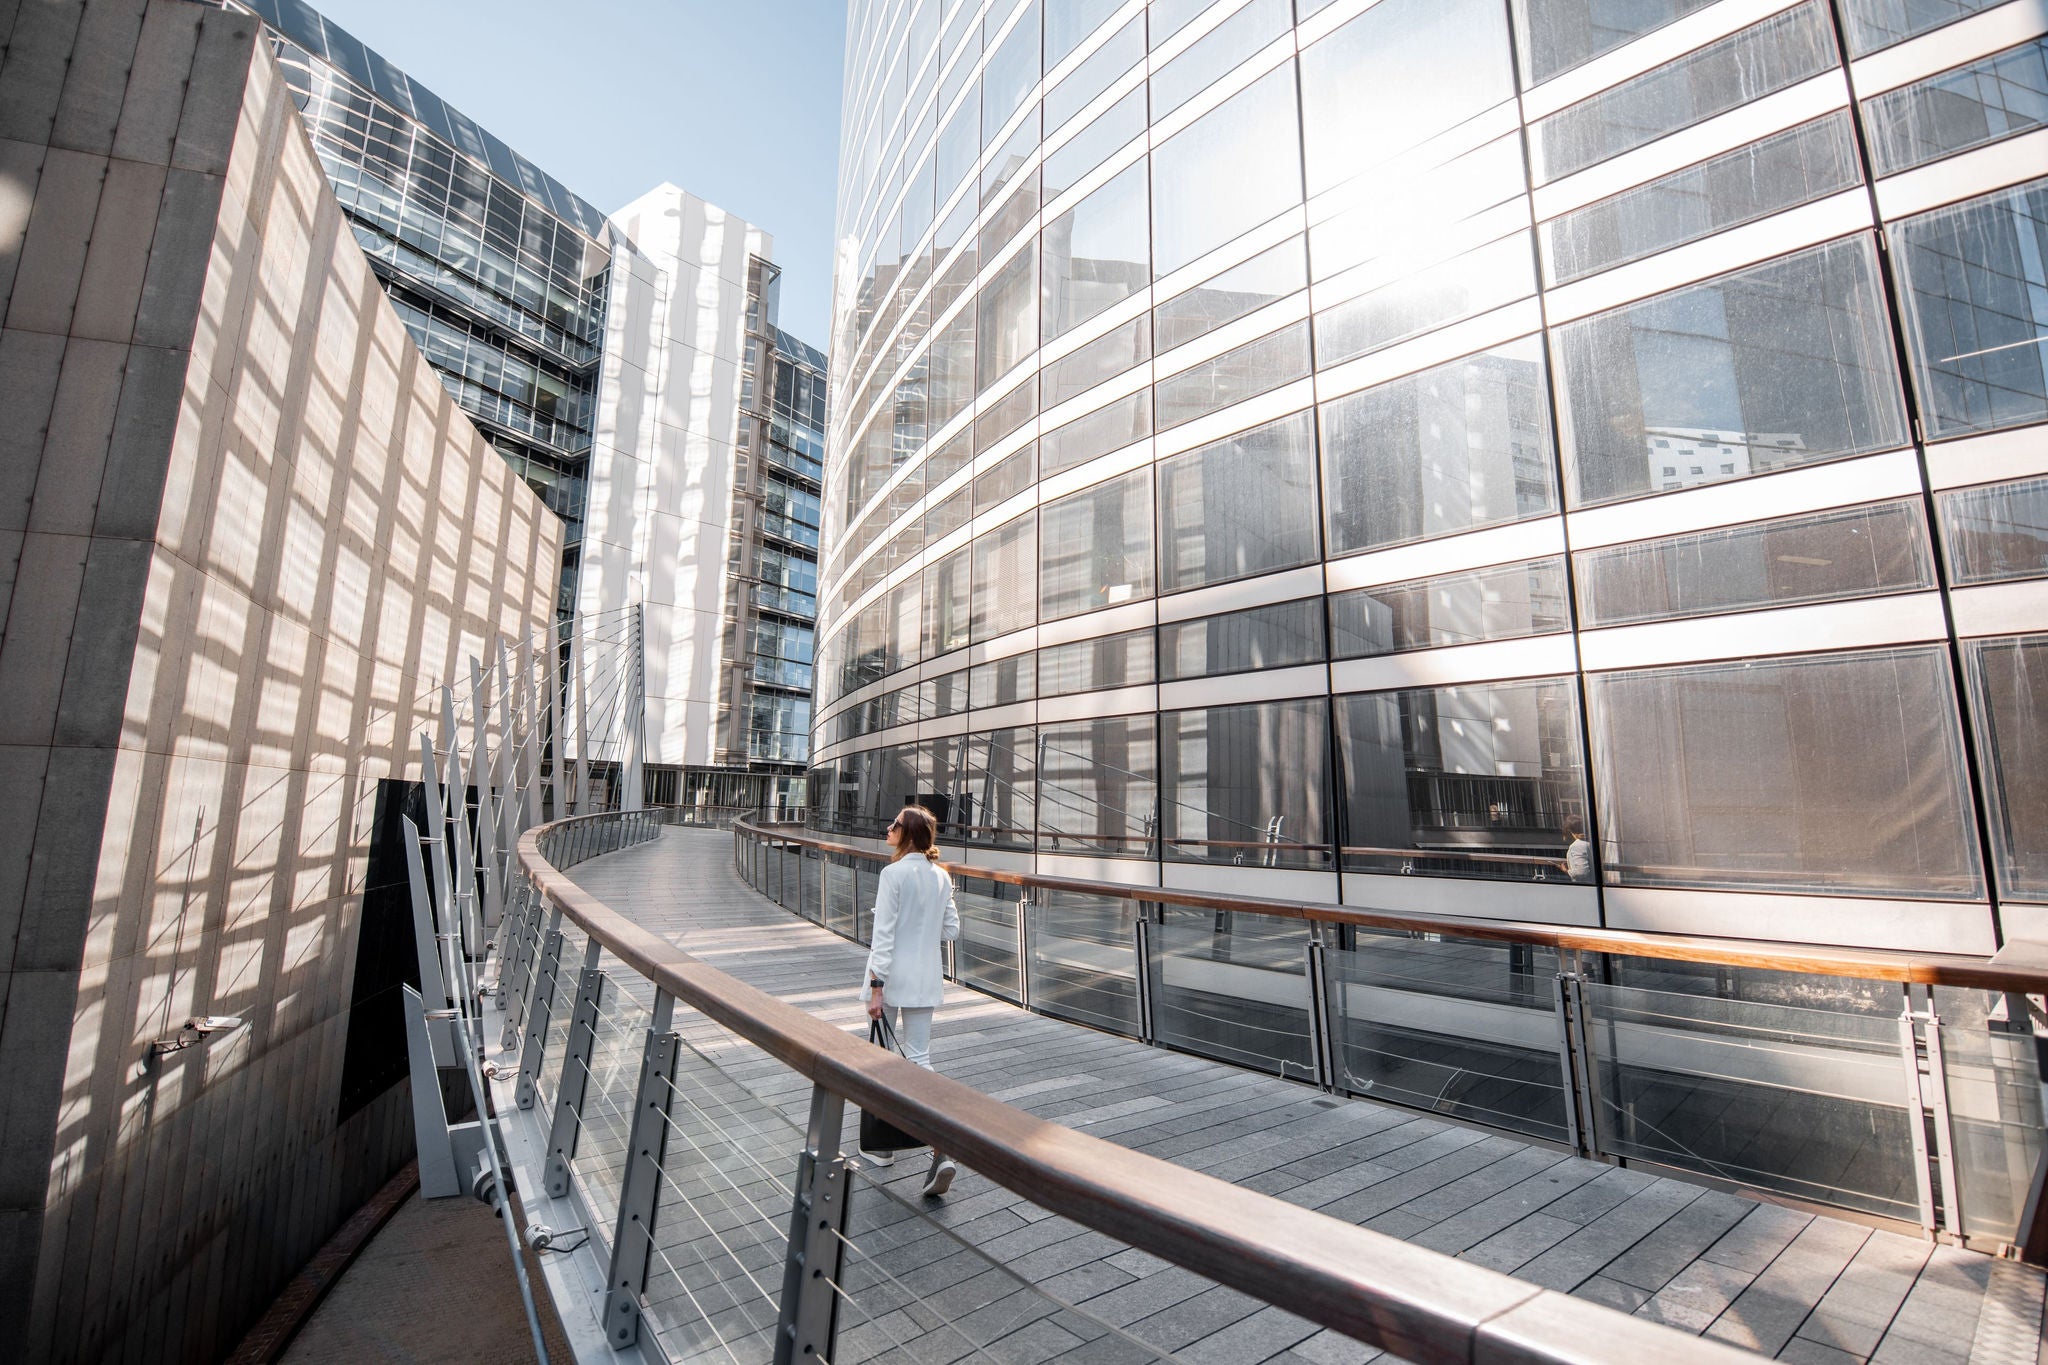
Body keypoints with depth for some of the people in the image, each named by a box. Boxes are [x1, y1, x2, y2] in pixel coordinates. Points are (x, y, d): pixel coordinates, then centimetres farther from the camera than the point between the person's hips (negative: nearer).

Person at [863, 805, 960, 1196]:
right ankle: (941, 1150, -3)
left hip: (893, 976, -5)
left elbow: (883, 934, -17)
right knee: (919, 1057, 9)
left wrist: (876, 987, -15)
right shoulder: (942, 877, 3)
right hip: (927, 978, 5)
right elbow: (951, 930, 9)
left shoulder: (894, 874, -15)